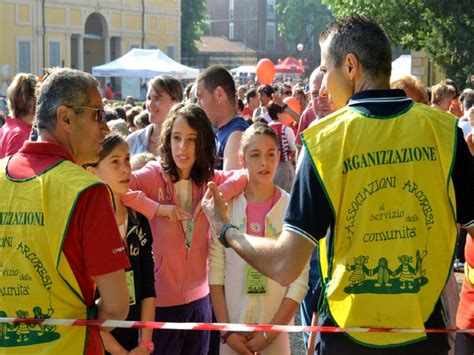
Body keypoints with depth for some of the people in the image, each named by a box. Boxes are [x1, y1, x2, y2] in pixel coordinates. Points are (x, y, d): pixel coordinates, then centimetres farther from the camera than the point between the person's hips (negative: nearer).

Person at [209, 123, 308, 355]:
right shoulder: (226, 205, -3)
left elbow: (299, 280, -7)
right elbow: (215, 272, -3)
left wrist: (269, 334, -10)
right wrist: (226, 331, -8)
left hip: (276, 329, -1)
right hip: (232, 328, 1)